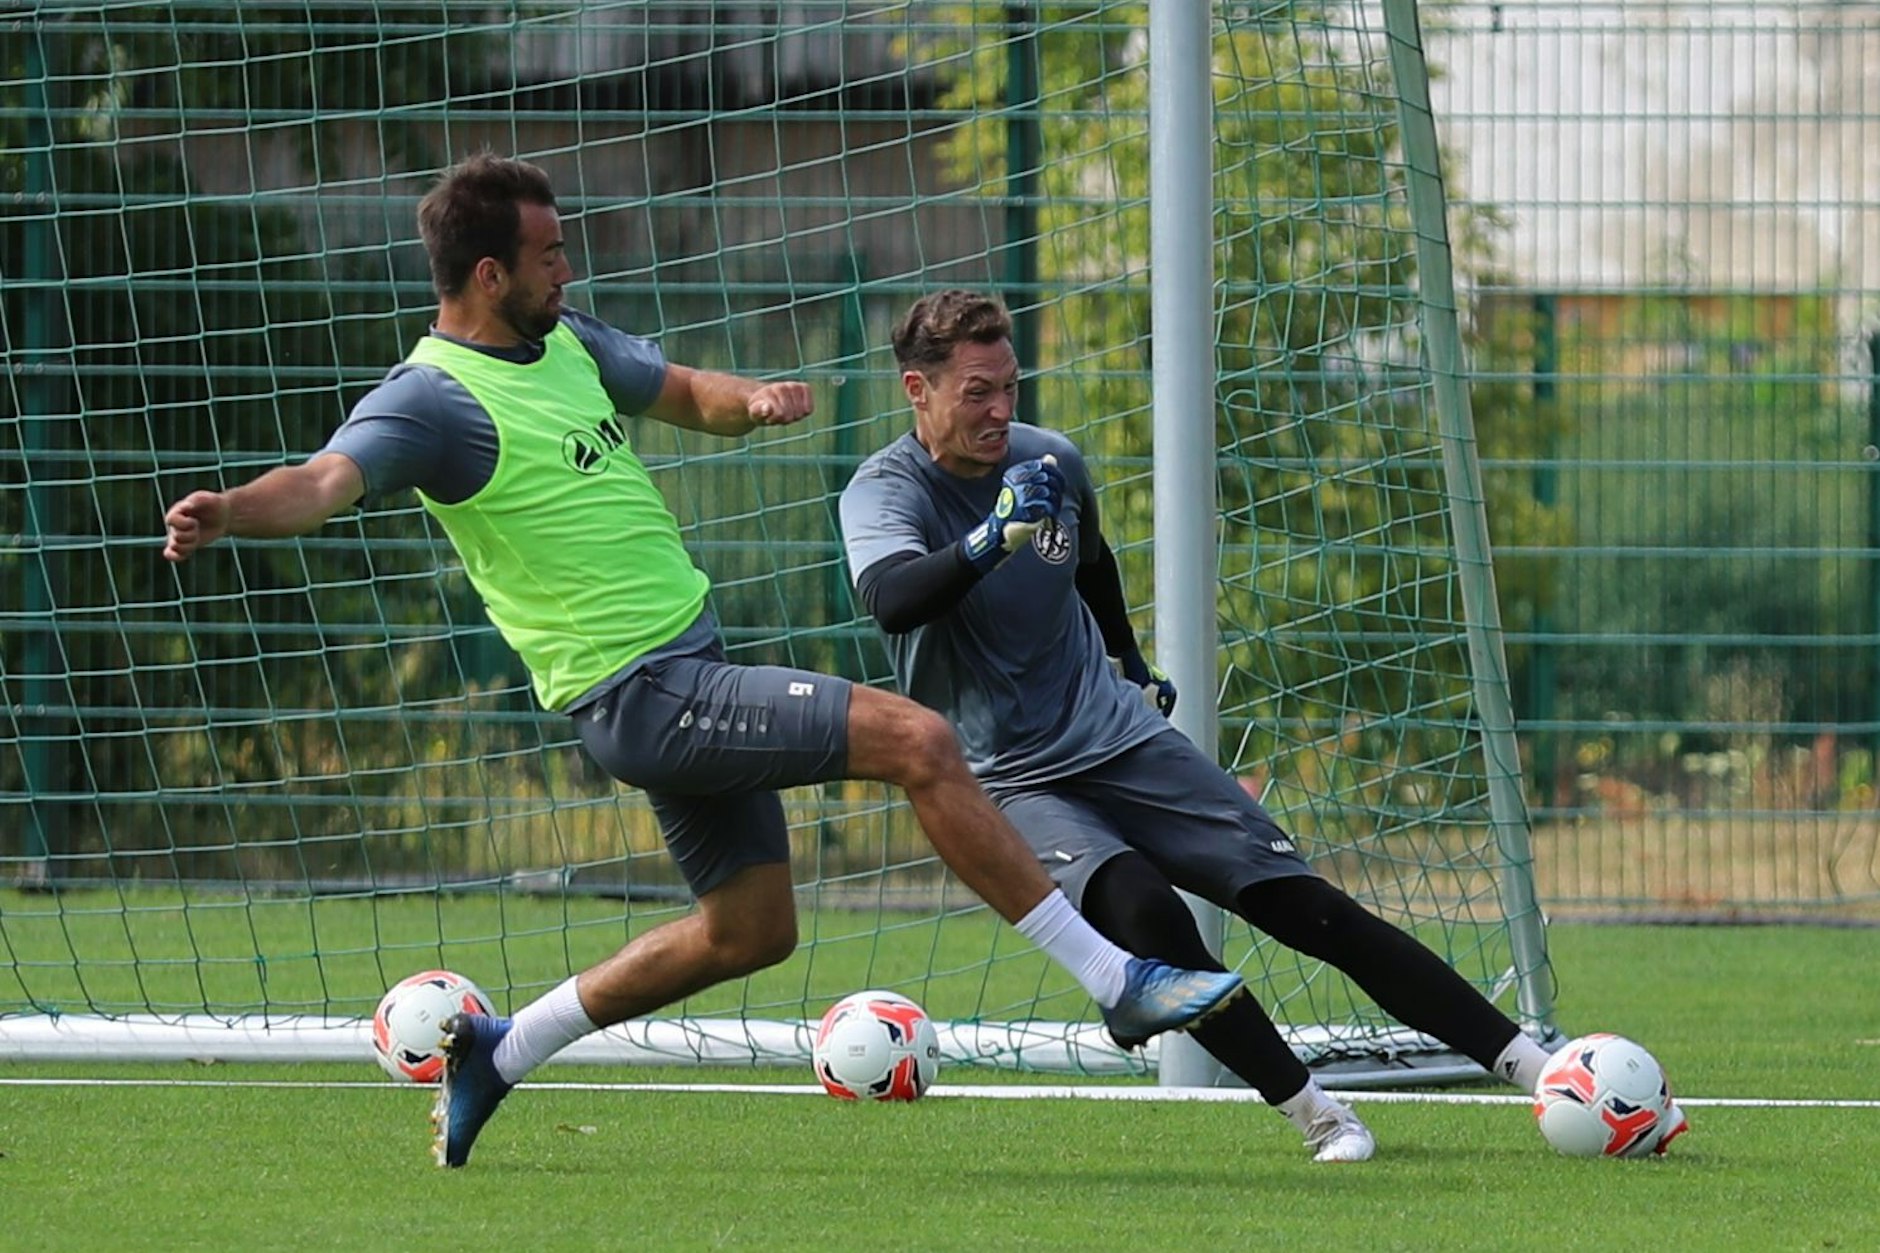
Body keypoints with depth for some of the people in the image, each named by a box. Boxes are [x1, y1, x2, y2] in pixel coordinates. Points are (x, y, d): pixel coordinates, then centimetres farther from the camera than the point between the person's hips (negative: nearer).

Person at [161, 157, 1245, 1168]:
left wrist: (755, 400, -2)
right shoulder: (432, 398, -17)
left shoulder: (566, 342, 10)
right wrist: (229, 513, -53)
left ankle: (499, 1052, 29)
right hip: (645, 695, -10)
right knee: (919, 742, -17)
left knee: (750, 930, 19)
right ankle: (1120, 983, -12)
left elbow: (687, 394, 22)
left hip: (690, 674, 10)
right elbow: (325, 482, -31)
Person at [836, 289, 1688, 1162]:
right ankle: (1317, 1117, -23)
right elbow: (892, 600, -35)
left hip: (1120, 739, 4)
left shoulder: (1053, 462, 3)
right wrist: (989, 542, -50)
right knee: (1142, 910, -32)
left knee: (1302, 904, -6)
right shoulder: (887, 491, -12)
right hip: (1010, 783, -4)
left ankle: (1532, 1067, -7)